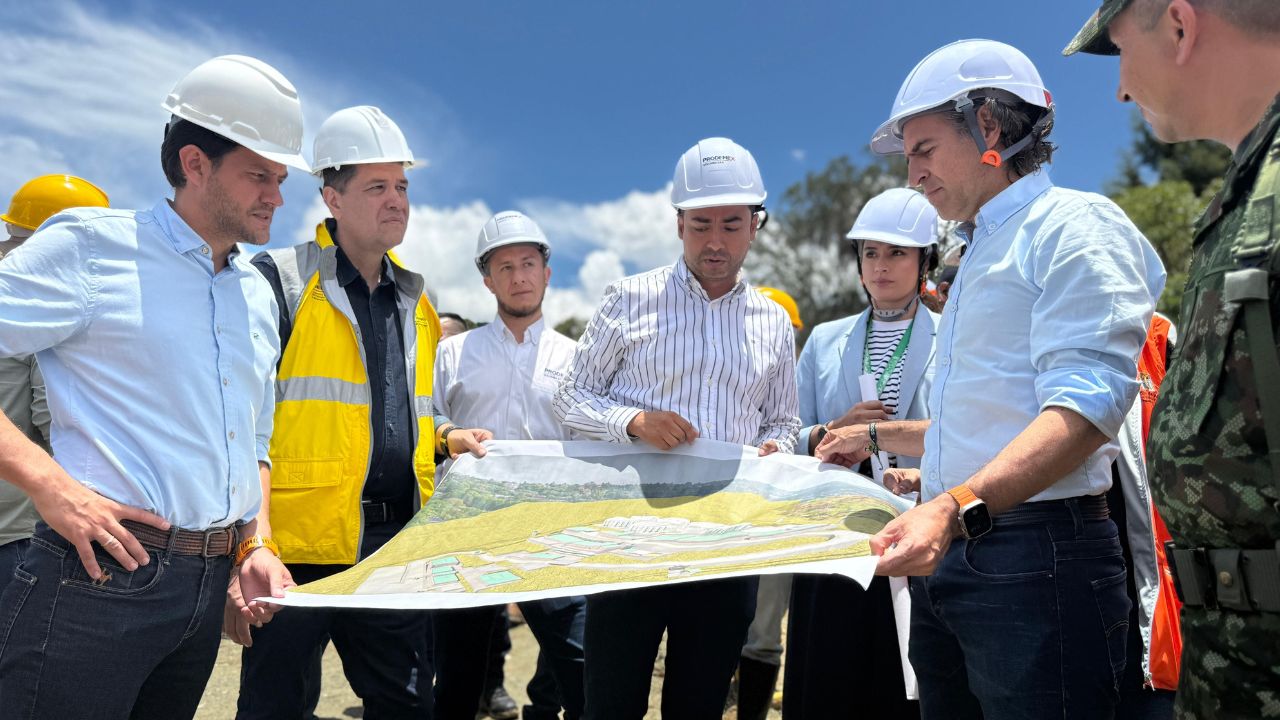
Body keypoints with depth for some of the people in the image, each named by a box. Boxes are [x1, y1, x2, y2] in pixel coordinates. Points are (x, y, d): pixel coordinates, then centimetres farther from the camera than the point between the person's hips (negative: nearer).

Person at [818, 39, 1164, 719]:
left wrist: (958, 508, -32)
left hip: (1034, 554, -9)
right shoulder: (980, 252, 21)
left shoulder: (1076, 225, -7)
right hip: (946, 555, 9)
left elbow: (1085, 404, -21)